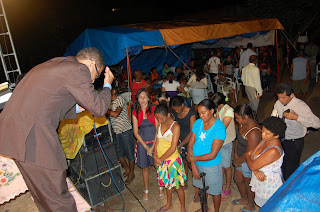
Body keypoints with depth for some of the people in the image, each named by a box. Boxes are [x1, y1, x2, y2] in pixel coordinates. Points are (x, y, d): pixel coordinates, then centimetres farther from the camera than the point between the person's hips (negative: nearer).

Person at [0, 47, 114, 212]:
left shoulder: (53, 64, 21)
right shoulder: (78, 69, -9)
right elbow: (99, 108, -8)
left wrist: (77, 108, 22)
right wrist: (107, 85, 8)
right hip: (31, 137, -10)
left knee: (44, 196, 20)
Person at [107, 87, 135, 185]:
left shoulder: (120, 99, -16)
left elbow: (115, 114, -27)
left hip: (125, 130, -7)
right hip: (116, 131, 7)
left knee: (129, 152, 7)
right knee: (119, 153, 16)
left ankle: (131, 173, 24)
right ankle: (127, 169, 38)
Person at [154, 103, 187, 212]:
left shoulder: (175, 126, -21)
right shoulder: (160, 125, 0)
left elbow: (173, 148, -22)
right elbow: (157, 141, 5)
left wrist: (160, 159, -15)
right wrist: (155, 156, -6)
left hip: (172, 160, -6)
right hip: (161, 160, 6)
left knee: (177, 186, 10)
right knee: (167, 183, 24)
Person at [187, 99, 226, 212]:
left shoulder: (219, 128, -24)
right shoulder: (198, 123, -7)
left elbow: (212, 155, -25)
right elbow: (190, 144, -5)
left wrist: (193, 158, -16)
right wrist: (193, 165, -13)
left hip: (211, 166, -5)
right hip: (197, 164, 5)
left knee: (215, 192, 16)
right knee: (201, 188, 26)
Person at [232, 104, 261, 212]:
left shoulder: (254, 132, -34)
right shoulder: (243, 124, -8)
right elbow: (238, 139, 5)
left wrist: (237, 161, -13)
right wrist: (236, 155, -4)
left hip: (249, 163, -8)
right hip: (240, 159, 8)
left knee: (248, 184, 17)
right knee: (237, 180, 26)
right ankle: (244, 199, 53)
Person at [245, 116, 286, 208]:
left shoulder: (274, 151, -35)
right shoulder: (266, 140, -8)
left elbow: (252, 166, -28)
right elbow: (252, 154, -4)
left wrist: (246, 156, -7)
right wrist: (256, 171, -21)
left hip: (268, 183, -7)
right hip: (260, 178, 7)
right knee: (261, 204, 27)